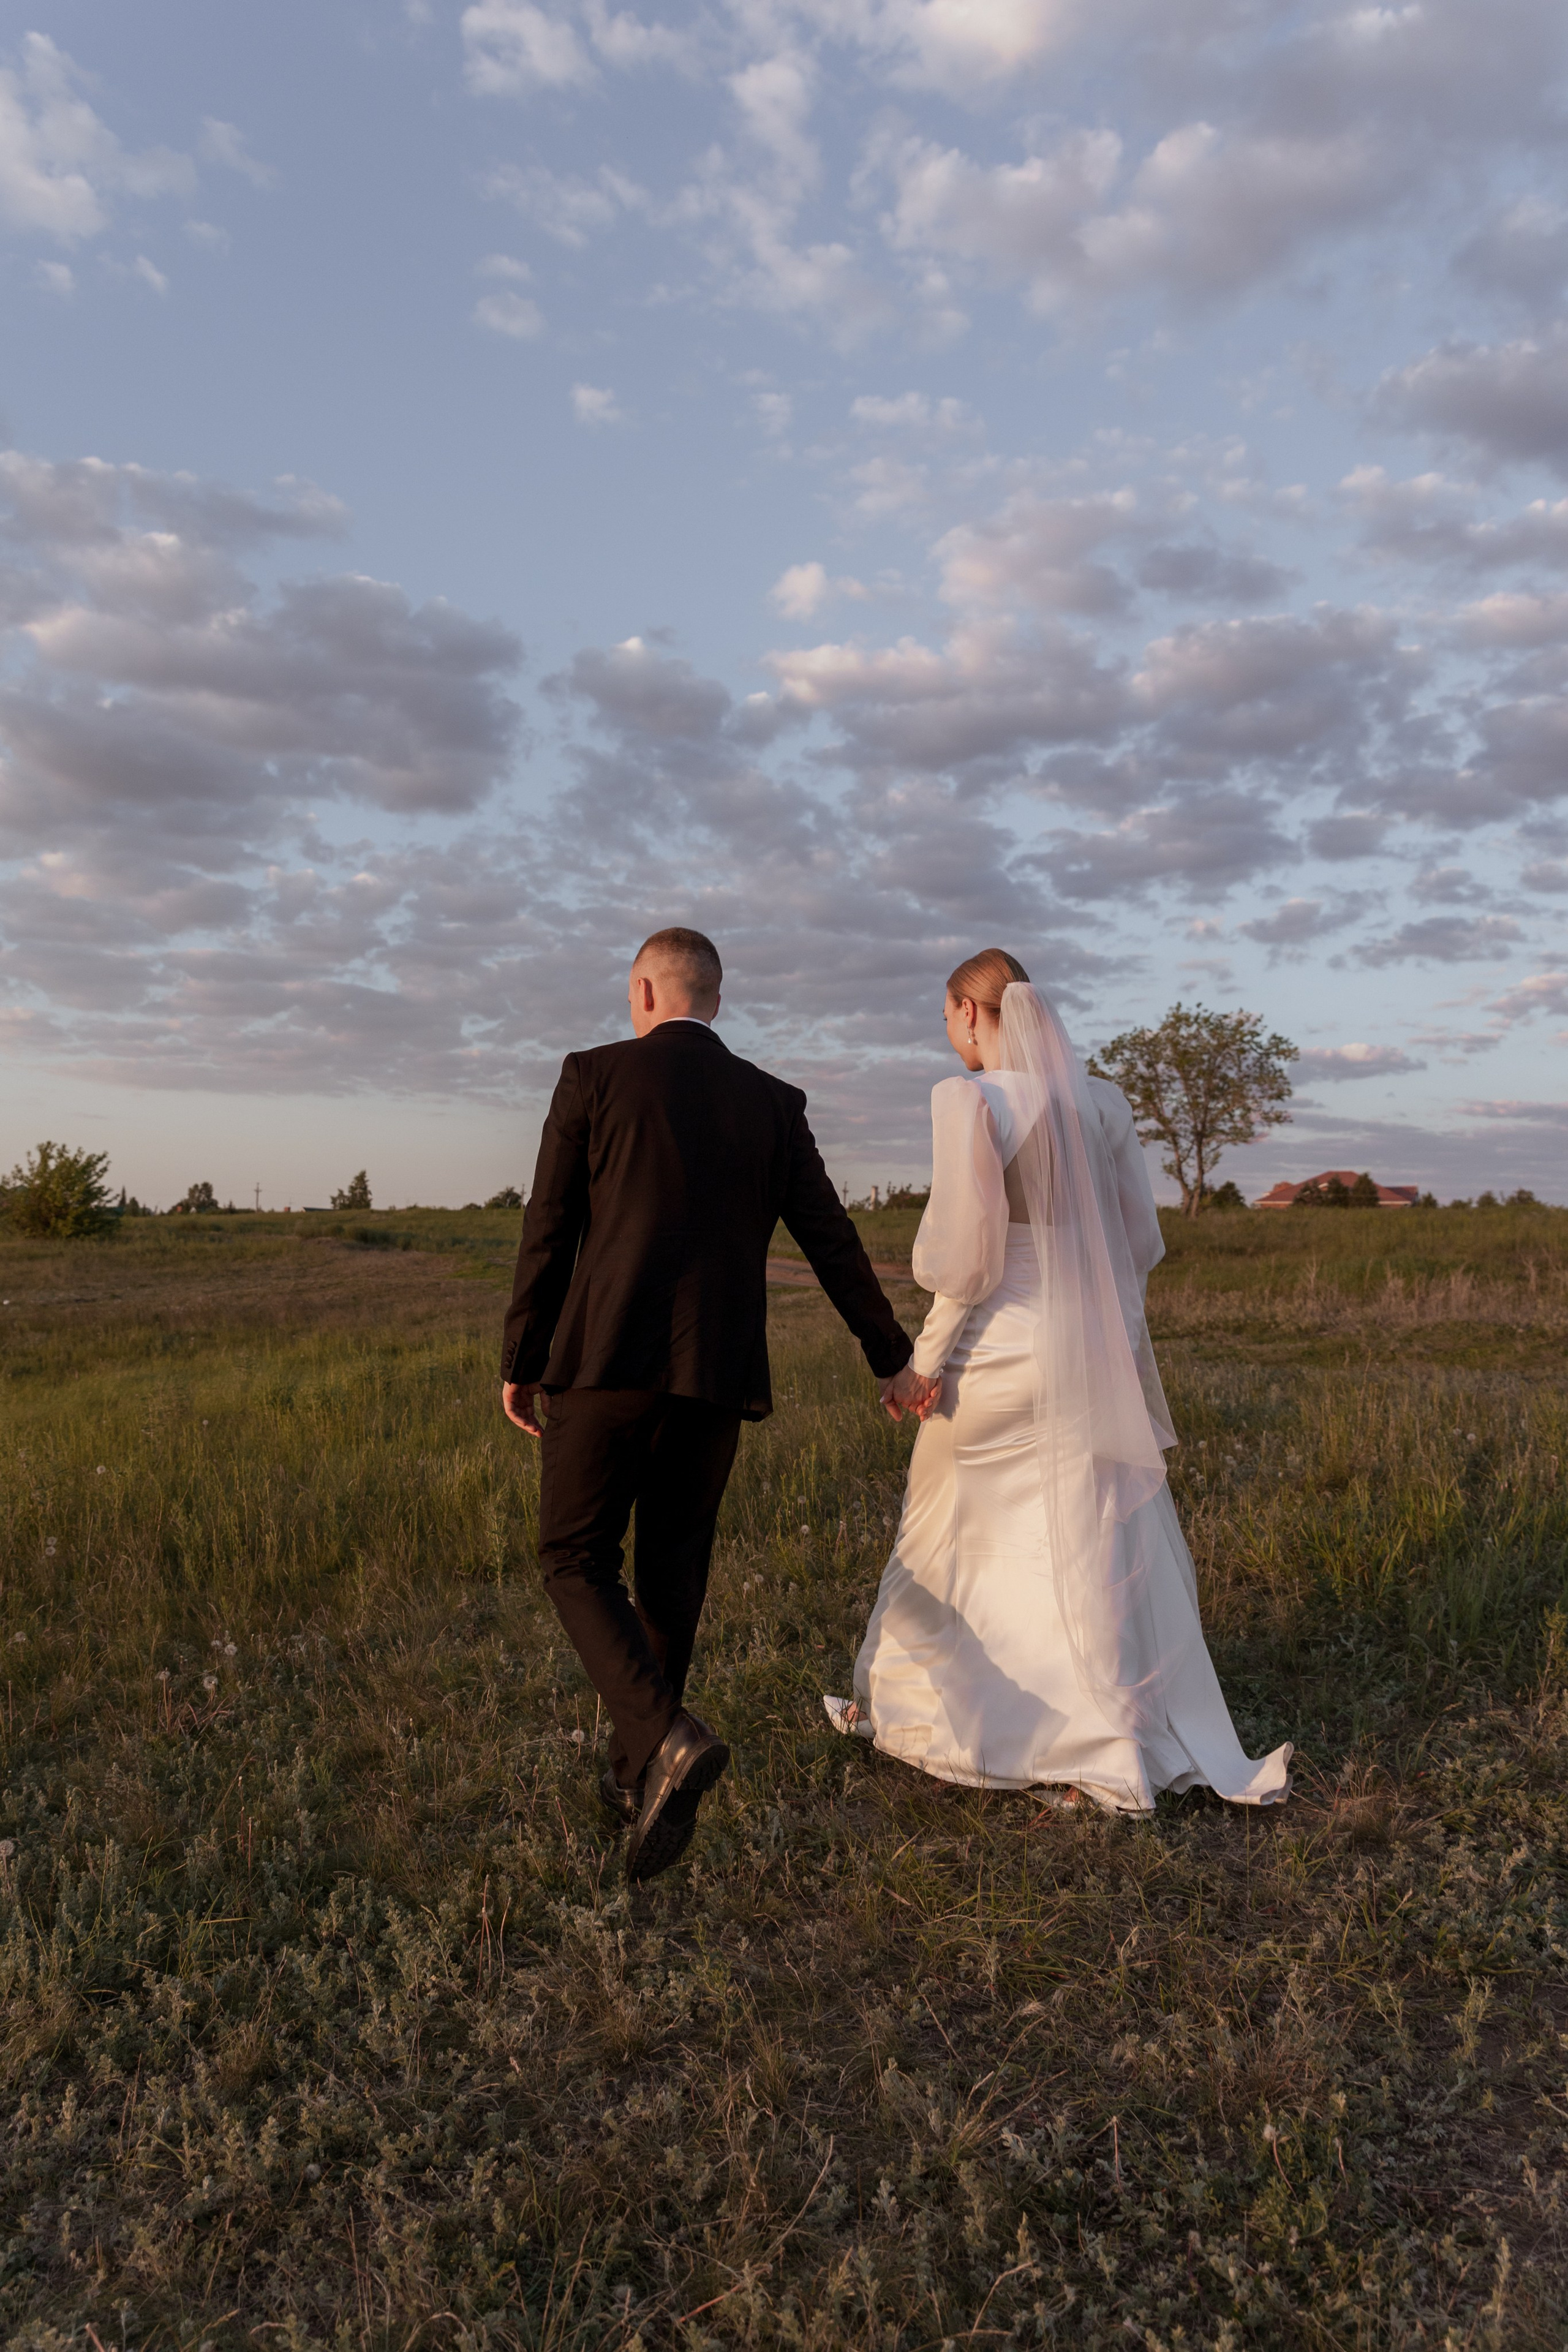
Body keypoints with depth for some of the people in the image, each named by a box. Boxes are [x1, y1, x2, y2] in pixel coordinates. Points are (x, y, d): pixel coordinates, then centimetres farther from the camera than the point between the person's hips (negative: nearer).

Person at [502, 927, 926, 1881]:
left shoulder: (595, 1075, 1)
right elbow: (832, 1239, 10)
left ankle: (667, 1738, -13)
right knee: (674, 1568, 16)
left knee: (577, 1559, 7)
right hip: (718, 1372, 4)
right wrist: (892, 1357, 18)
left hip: (609, 1357, -4)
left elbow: (549, 1234, -1)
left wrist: (520, 1364, 8)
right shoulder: (772, 1101, 9)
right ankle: (639, 1772, 27)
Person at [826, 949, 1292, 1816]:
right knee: (1100, 1557, 11)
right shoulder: (1103, 1101, 3)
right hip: (1101, 1353, 4)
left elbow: (964, 1252, -16)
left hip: (998, 1355, -4)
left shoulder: (966, 1099, -13)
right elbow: (1140, 1240, 7)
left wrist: (928, 1357, -2)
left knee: (948, 1540, 15)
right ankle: (1122, 1750, 15)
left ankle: (896, 1706, 34)